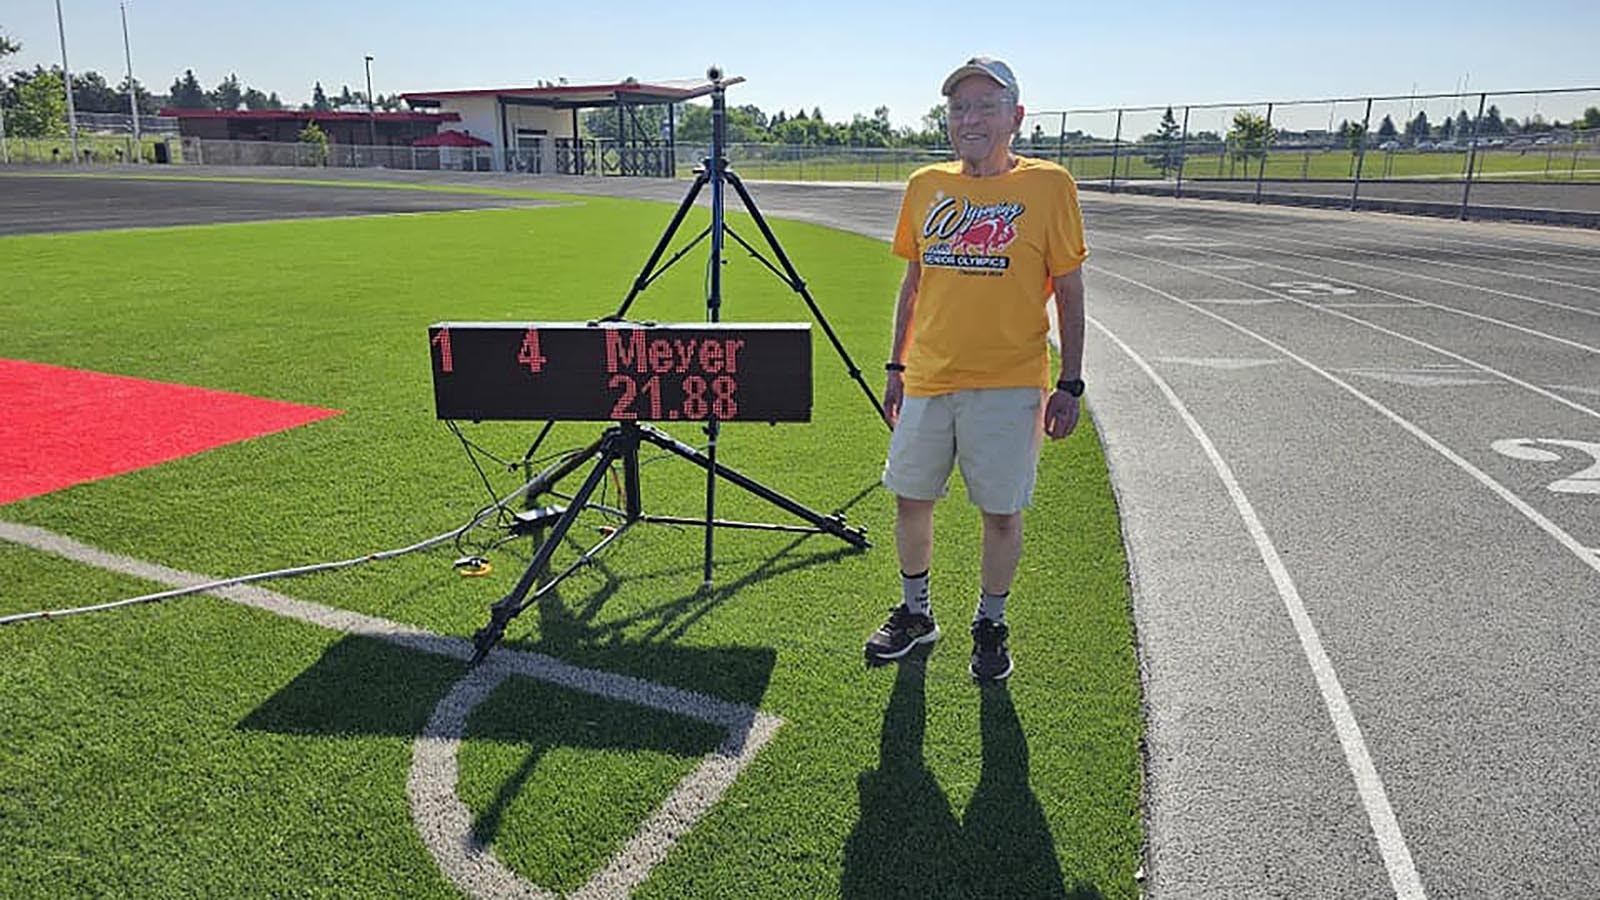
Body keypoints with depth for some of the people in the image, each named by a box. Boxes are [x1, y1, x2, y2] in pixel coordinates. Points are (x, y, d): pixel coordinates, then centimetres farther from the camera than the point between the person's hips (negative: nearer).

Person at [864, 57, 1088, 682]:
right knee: (910, 497, 10)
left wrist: (1069, 384, -5)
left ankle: (991, 626, 26)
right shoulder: (926, 186, 8)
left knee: (1001, 510, 5)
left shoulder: (1048, 186, -4)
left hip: (1009, 383, -4)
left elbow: (1068, 293, -2)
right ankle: (915, 614, 31)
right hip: (928, 379, 4)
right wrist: (897, 367, 14)